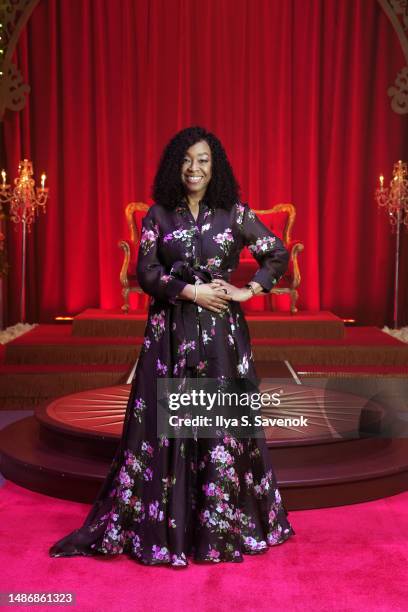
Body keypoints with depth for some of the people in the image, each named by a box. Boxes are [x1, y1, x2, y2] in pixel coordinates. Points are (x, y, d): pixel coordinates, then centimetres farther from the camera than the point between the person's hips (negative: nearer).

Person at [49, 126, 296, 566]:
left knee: (223, 424, 3)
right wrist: (190, 291, -13)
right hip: (170, 332, 0)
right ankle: (159, 525, 16)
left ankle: (222, 526, 18)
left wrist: (249, 290, -3)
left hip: (221, 332, 0)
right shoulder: (159, 214, 4)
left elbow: (279, 254, 8)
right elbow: (145, 272, -2)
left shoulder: (234, 213, 4)